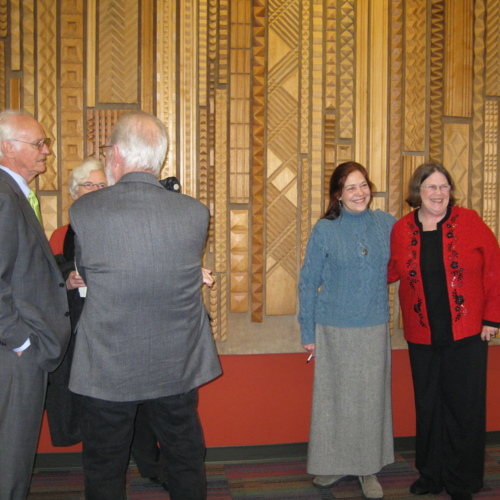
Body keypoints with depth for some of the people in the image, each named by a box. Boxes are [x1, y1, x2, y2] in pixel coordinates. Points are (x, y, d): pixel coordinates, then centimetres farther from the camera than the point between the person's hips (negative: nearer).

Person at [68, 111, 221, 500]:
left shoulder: (84, 210, -16)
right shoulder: (196, 213, -11)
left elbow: (83, 271, -1)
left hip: (107, 370, -1)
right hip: (178, 366, 2)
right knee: (186, 460, 23)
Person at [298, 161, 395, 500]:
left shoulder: (387, 224, 1)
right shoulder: (325, 230, -5)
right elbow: (308, 283, -1)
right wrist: (308, 333, -2)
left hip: (375, 328, 2)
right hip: (334, 329, -2)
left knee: (372, 397, 10)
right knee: (335, 397, 8)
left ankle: (369, 468, 27)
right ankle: (334, 464, 27)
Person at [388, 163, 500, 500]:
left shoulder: (469, 222, -4)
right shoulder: (401, 230, 1)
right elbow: (390, 272, 11)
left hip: (466, 334, -2)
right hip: (422, 336, 2)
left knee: (465, 408, 5)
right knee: (428, 408, 13)